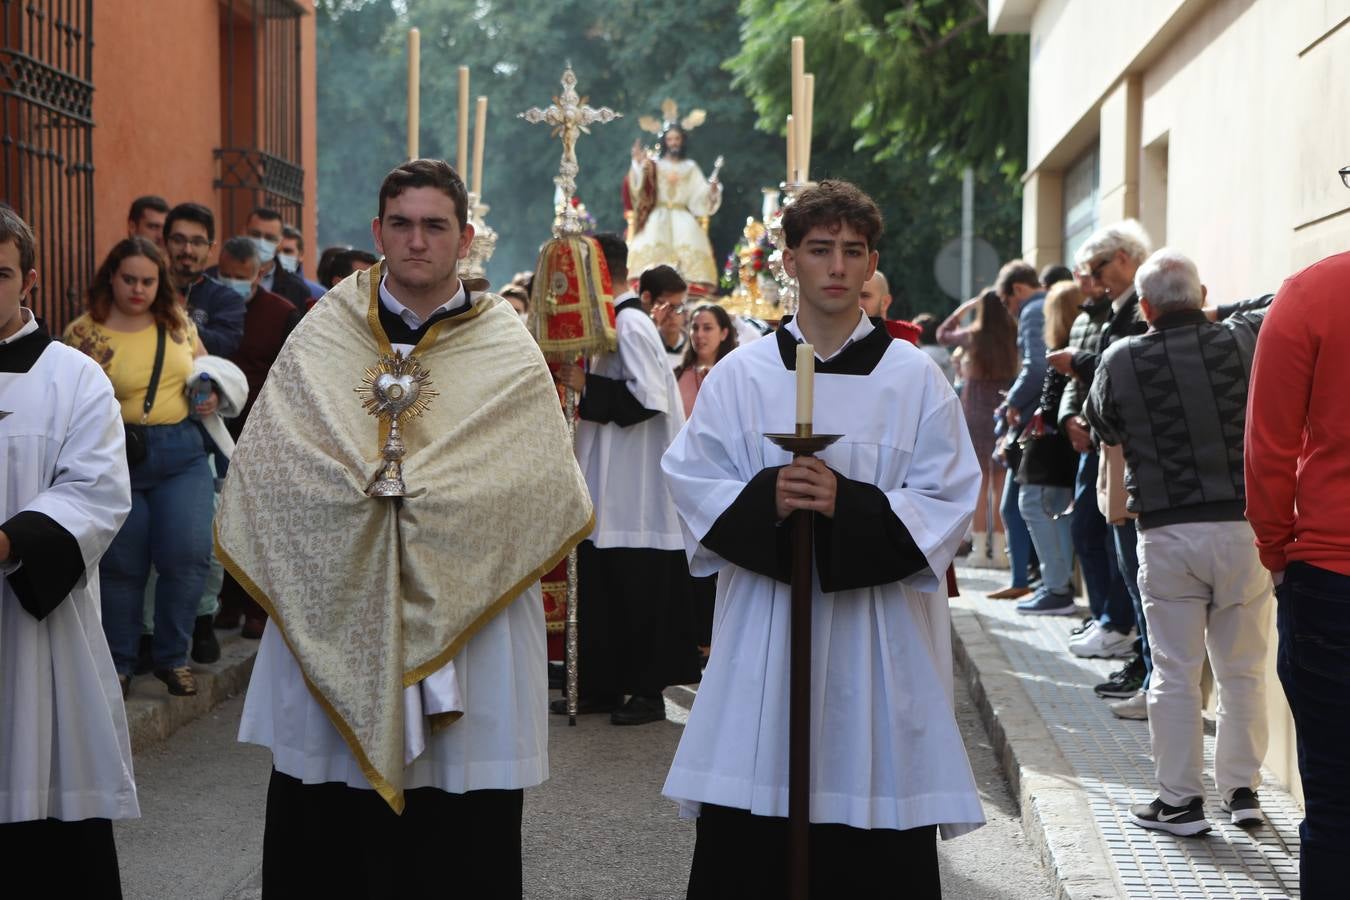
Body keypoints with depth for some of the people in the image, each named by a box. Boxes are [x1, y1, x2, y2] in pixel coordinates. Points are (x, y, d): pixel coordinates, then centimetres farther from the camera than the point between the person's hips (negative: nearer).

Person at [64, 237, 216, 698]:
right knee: (121, 564, 5)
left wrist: (210, 396, 1)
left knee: (188, 555, -5)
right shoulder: (85, 331, -5)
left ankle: (172, 657, 14)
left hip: (181, 452, 3)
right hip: (116, 457, -2)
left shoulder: (178, 322, 5)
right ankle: (119, 663, 23)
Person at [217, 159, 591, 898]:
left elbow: (542, 486, -6)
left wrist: (423, 501, -14)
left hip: (466, 621, -1)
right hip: (328, 621, 1)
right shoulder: (323, 337, 6)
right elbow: (268, 468, -1)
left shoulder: (508, 352, 2)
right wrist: (370, 496, -14)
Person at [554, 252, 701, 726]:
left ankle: (646, 691, 5)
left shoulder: (630, 324, -14)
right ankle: (603, 686, 18)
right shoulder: (616, 321, 14)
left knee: (636, 588, -3)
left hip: (634, 487, -10)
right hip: (610, 486, 10)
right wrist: (581, 383, 9)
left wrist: (587, 386, -18)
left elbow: (648, 397, -22)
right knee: (600, 582, 11)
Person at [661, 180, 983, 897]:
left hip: (878, 635, -1)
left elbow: (951, 499, -1)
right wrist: (766, 498, -16)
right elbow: (691, 481, 3)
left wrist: (850, 505, -16)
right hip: (761, 624, 1)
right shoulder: (740, 374, 6)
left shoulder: (914, 377, 3)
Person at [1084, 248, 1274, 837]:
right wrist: (1219, 317, 21)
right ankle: (1241, 789, 21)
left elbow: (1101, 427, 12)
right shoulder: (1242, 342, -2)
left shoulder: (1121, 361, -5)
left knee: (1176, 672, 5)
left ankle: (1179, 799, 10)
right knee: (1243, 670, 13)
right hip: (1246, 526, 2)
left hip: (1168, 533, -2)